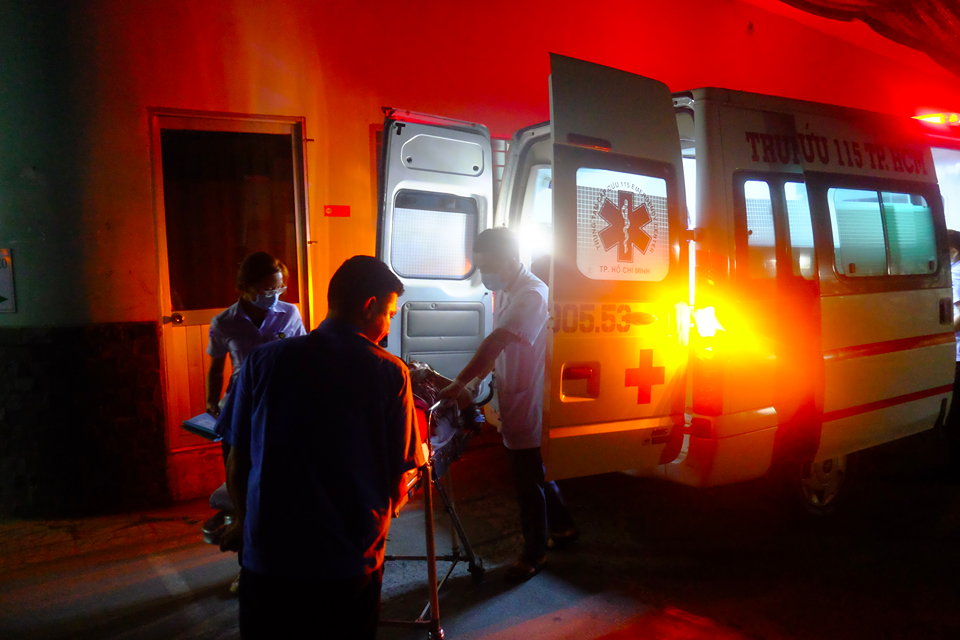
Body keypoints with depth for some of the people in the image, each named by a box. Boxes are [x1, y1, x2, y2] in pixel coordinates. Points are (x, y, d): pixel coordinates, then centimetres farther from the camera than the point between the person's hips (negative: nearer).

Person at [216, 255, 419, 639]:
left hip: (268, 556, 1)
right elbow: (397, 477, -4)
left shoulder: (263, 361, -5)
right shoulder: (390, 374, -9)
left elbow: (237, 463, 1)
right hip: (352, 564, -1)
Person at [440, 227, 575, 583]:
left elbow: (494, 344, -31)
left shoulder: (532, 295, -24)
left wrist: (458, 384, -32)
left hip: (528, 406, -9)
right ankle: (562, 527, 41)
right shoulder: (505, 292, 7)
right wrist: (471, 382, 5)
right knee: (535, 473, 22)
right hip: (514, 403, 9)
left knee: (529, 481, 5)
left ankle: (534, 553, 22)